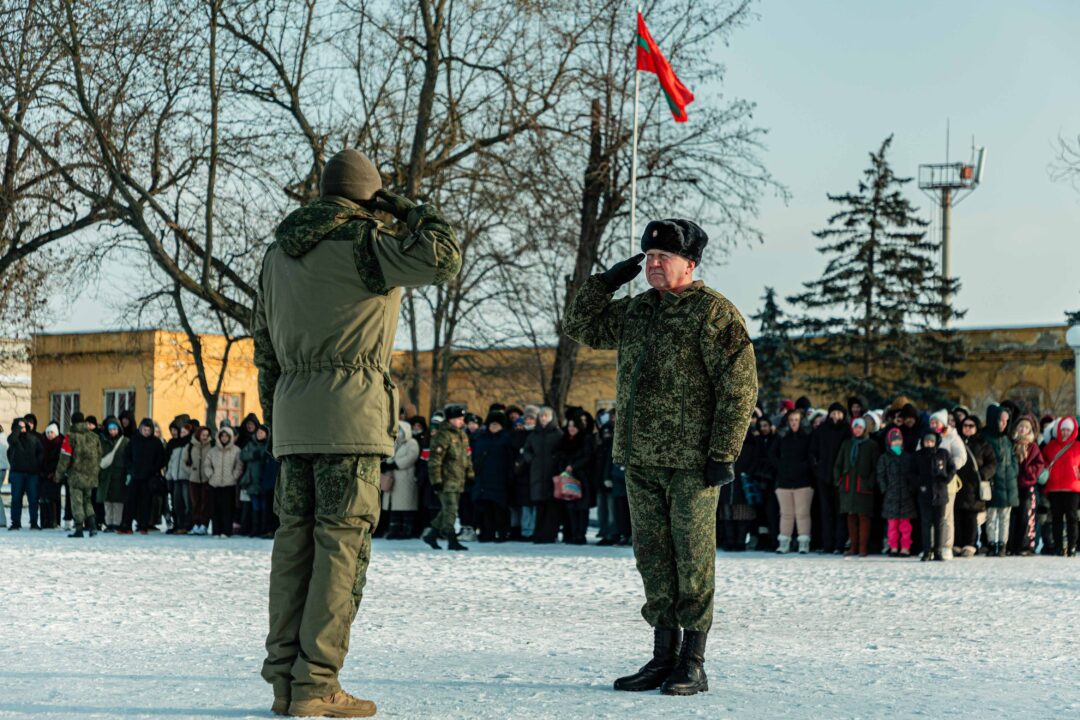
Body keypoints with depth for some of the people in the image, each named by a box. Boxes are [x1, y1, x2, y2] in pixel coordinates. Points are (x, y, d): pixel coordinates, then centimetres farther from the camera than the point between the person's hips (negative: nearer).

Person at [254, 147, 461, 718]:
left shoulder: (280, 251, 18)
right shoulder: (364, 242, -6)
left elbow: (263, 343, 19)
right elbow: (443, 258, -18)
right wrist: (408, 212, -1)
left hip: (292, 414, 7)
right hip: (351, 411, -7)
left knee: (294, 540, 7)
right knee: (342, 543, -6)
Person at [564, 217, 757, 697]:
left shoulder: (713, 312, -7)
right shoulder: (634, 311, 15)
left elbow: (740, 386, -12)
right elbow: (579, 325, 25)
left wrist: (723, 454, -16)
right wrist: (608, 280, 10)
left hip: (691, 460, -7)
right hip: (640, 459, 7)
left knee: (691, 558, -3)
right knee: (653, 557, 10)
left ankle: (692, 664, 2)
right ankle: (663, 657, 17)